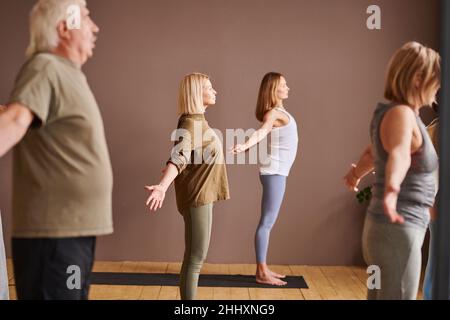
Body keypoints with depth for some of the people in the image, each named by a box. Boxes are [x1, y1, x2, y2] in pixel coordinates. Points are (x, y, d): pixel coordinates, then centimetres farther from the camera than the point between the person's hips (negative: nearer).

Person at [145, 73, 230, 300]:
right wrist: (162, 187, -48)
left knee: (195, 257, 14)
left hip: (202, 195, 10)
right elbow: (178, 158, -32)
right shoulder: (190, 123, -16)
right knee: (196, 257, -7)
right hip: (197, 196, -10)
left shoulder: (198, 120, 14)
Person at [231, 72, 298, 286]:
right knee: (267, 222, -7)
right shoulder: (273, 113, -14)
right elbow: (261, 131, -34)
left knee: (268, 221, 11)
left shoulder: (278, 111, 15)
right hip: (274, 172, -10)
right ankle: (262, 273, -3)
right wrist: (244, 146, -51)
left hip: (278, 172, 10)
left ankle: (263, 268, 18)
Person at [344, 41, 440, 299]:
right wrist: (391, 190, -58)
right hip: (397, 231, -10)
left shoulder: (402, 113, 13)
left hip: (393, 229, 10)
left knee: (381, 295, 16)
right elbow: (399, 153, -40)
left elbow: (373, 152, 33)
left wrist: (357, 173, 49)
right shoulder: (401, 114, -17)